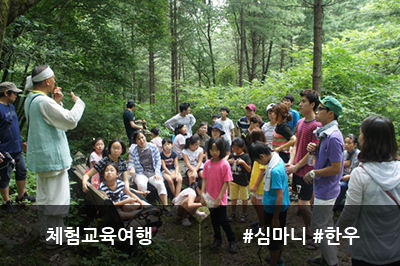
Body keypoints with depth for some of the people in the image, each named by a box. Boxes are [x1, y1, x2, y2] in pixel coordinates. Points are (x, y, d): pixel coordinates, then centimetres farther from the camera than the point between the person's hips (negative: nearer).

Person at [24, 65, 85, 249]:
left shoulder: (30, 100, 11)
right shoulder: (44, 102, -20)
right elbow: (70, 121, -20)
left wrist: (56, 102, 7)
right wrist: (78, 103, -5)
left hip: (40, 157, 10)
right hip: (52, 157, -10)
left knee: (44, 197, 18)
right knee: (57, 199, -1)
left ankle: (45, 234, 31)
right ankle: (53, 239, 9)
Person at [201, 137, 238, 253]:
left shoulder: (225, 164, -16)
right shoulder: (207, 164, -2)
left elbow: (226, 183, -15)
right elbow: (205, 179, 3)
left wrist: (219, 198, -17)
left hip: (220, 199, -4)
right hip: (210, 198, 5)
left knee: (223, 220, 3)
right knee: (214, 220, 17)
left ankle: (232, 241, 23)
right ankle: (217, 239, 36)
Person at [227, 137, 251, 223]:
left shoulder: (245, 156, -11)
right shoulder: (231, 155, 1)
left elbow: (249, 170, -15)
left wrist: (243, 162, -30)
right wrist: (228, 162, -12)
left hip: (243, 181, -4)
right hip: (233, 180, 4)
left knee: (244, 198, 10)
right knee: (233, 198, 14)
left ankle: (244, 214, 24)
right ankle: (233, 213, 28)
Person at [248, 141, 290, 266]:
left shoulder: (274, 170, -31)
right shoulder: (277, 158, -2)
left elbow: (280, 195, -27)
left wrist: (275, 218, -20)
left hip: (274, 208, -10)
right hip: (282, 206, 10)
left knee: (273, 238, 8)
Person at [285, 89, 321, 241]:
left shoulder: (316, 125, -17)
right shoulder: (300, 122, 9)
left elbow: (312, 151, -17)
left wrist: (296, 166, -11)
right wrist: (291, 163, 0)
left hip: (307, 170, -8)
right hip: (297, 168, 8)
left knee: (303, 203, -3)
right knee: (306, 201, 17)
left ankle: (312, 234, 17)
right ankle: (307, 229, 31)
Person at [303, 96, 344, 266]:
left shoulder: (333, 137, -25)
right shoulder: (325, 133, 6)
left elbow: (336, 168, -26)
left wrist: (313, 174, -17)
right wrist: (314, 149, -2)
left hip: (326, 190, -10)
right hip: (324, 188, 10)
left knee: (318, 226, 1)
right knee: (326, 224, 20)